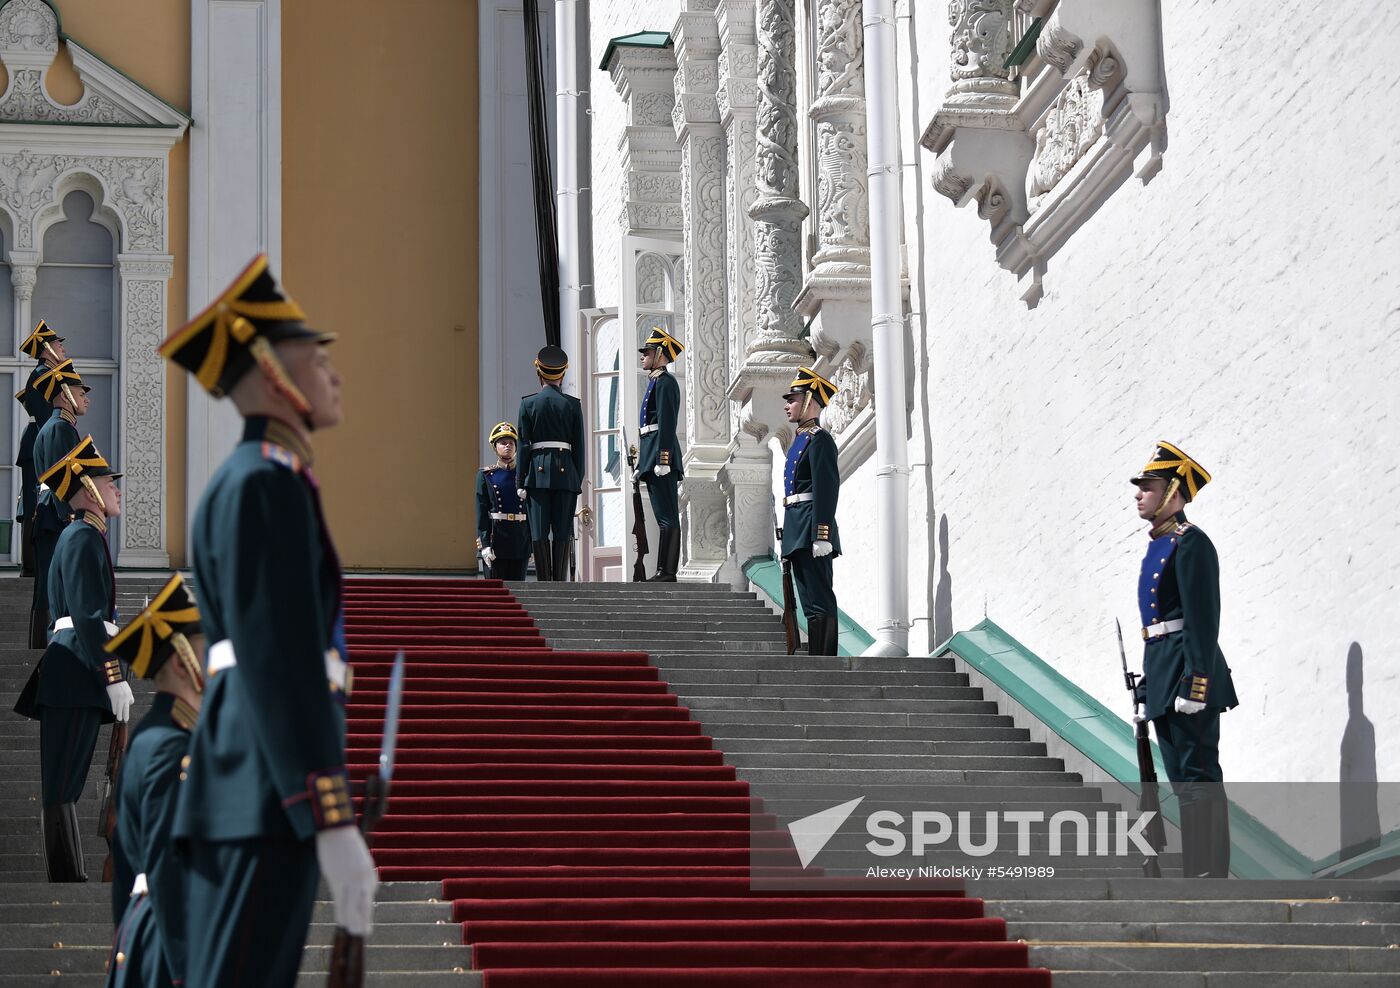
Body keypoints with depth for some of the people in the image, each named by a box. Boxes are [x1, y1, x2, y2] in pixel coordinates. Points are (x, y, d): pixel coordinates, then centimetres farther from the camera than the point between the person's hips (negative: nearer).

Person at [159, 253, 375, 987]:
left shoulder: (248, 482, 22)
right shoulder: (266, 484, -10)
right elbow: (280, 660, -18)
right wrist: (333, 820, -22)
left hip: (235, 790, 10)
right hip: (270, 796, -10)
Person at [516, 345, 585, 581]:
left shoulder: (528, 403, 2)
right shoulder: (573, 405, 4)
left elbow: (523, 445, -1)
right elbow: (579, 446, 4)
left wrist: (520, 482, 0)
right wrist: (578, 481, 9)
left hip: (538, 471, -1)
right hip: (565, 472, 1)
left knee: (539, 532, 0)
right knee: (562, 532, 2)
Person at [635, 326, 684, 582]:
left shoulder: (665, 382, -9)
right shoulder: (656, 382, 22)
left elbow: (667, 422, -18)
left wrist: (662, 459, -24)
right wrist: (644, 459, 23)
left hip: (660, 453, -11)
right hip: (652, 456, 11)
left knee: (667, 517, -11)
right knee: (665, 517, 9)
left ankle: (667, 573, -13)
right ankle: (663, 573, 11)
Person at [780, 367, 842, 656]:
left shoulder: (819, 440, -9)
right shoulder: (800, 440, 20)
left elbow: (826, 489, -17)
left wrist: (821, 535, -23)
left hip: (811, 533, -10)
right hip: (798, 535, 10)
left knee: (820, 603, -10)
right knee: (812, 604, 10)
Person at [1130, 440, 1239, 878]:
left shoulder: (1190, 544, -12)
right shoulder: (1158, 544, 17)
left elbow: (1203, 620, -18)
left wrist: (1194, 682, -24)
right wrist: (1150, 681, 21)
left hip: (1187, 670, -10)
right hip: (1165, 677, 10)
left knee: (1199, 776, -9)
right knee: (1183, 777, 12)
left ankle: (1211, 877, -7)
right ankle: (1195, 873, 16)